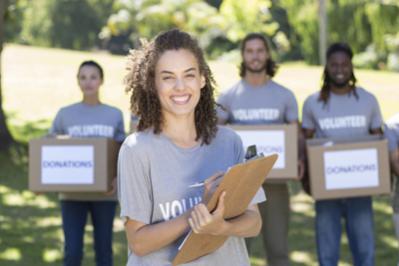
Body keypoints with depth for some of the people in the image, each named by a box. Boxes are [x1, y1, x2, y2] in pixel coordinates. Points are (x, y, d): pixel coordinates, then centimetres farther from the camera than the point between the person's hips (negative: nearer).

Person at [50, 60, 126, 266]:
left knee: (103, 249, 6)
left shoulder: (114, 115, 2)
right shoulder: (65, 114, 2)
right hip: (72, 194, 0)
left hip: (104, 194, 0)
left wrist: (116, 180, -14)